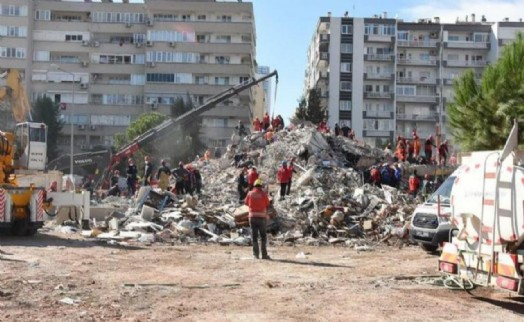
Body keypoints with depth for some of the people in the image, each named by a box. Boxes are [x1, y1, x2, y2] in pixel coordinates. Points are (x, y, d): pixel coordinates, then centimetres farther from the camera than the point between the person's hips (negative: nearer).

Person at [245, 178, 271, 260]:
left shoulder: (250, 193, 2)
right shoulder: (263, 194, -5)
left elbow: (247, 203, 18)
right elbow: (267, 205, 1)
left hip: (252, 216, 2)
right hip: (262, 217, -2)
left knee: (254, 236, 9)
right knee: (263, 236, 6)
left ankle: (256, 254, 7)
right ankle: (264, 254, 1)